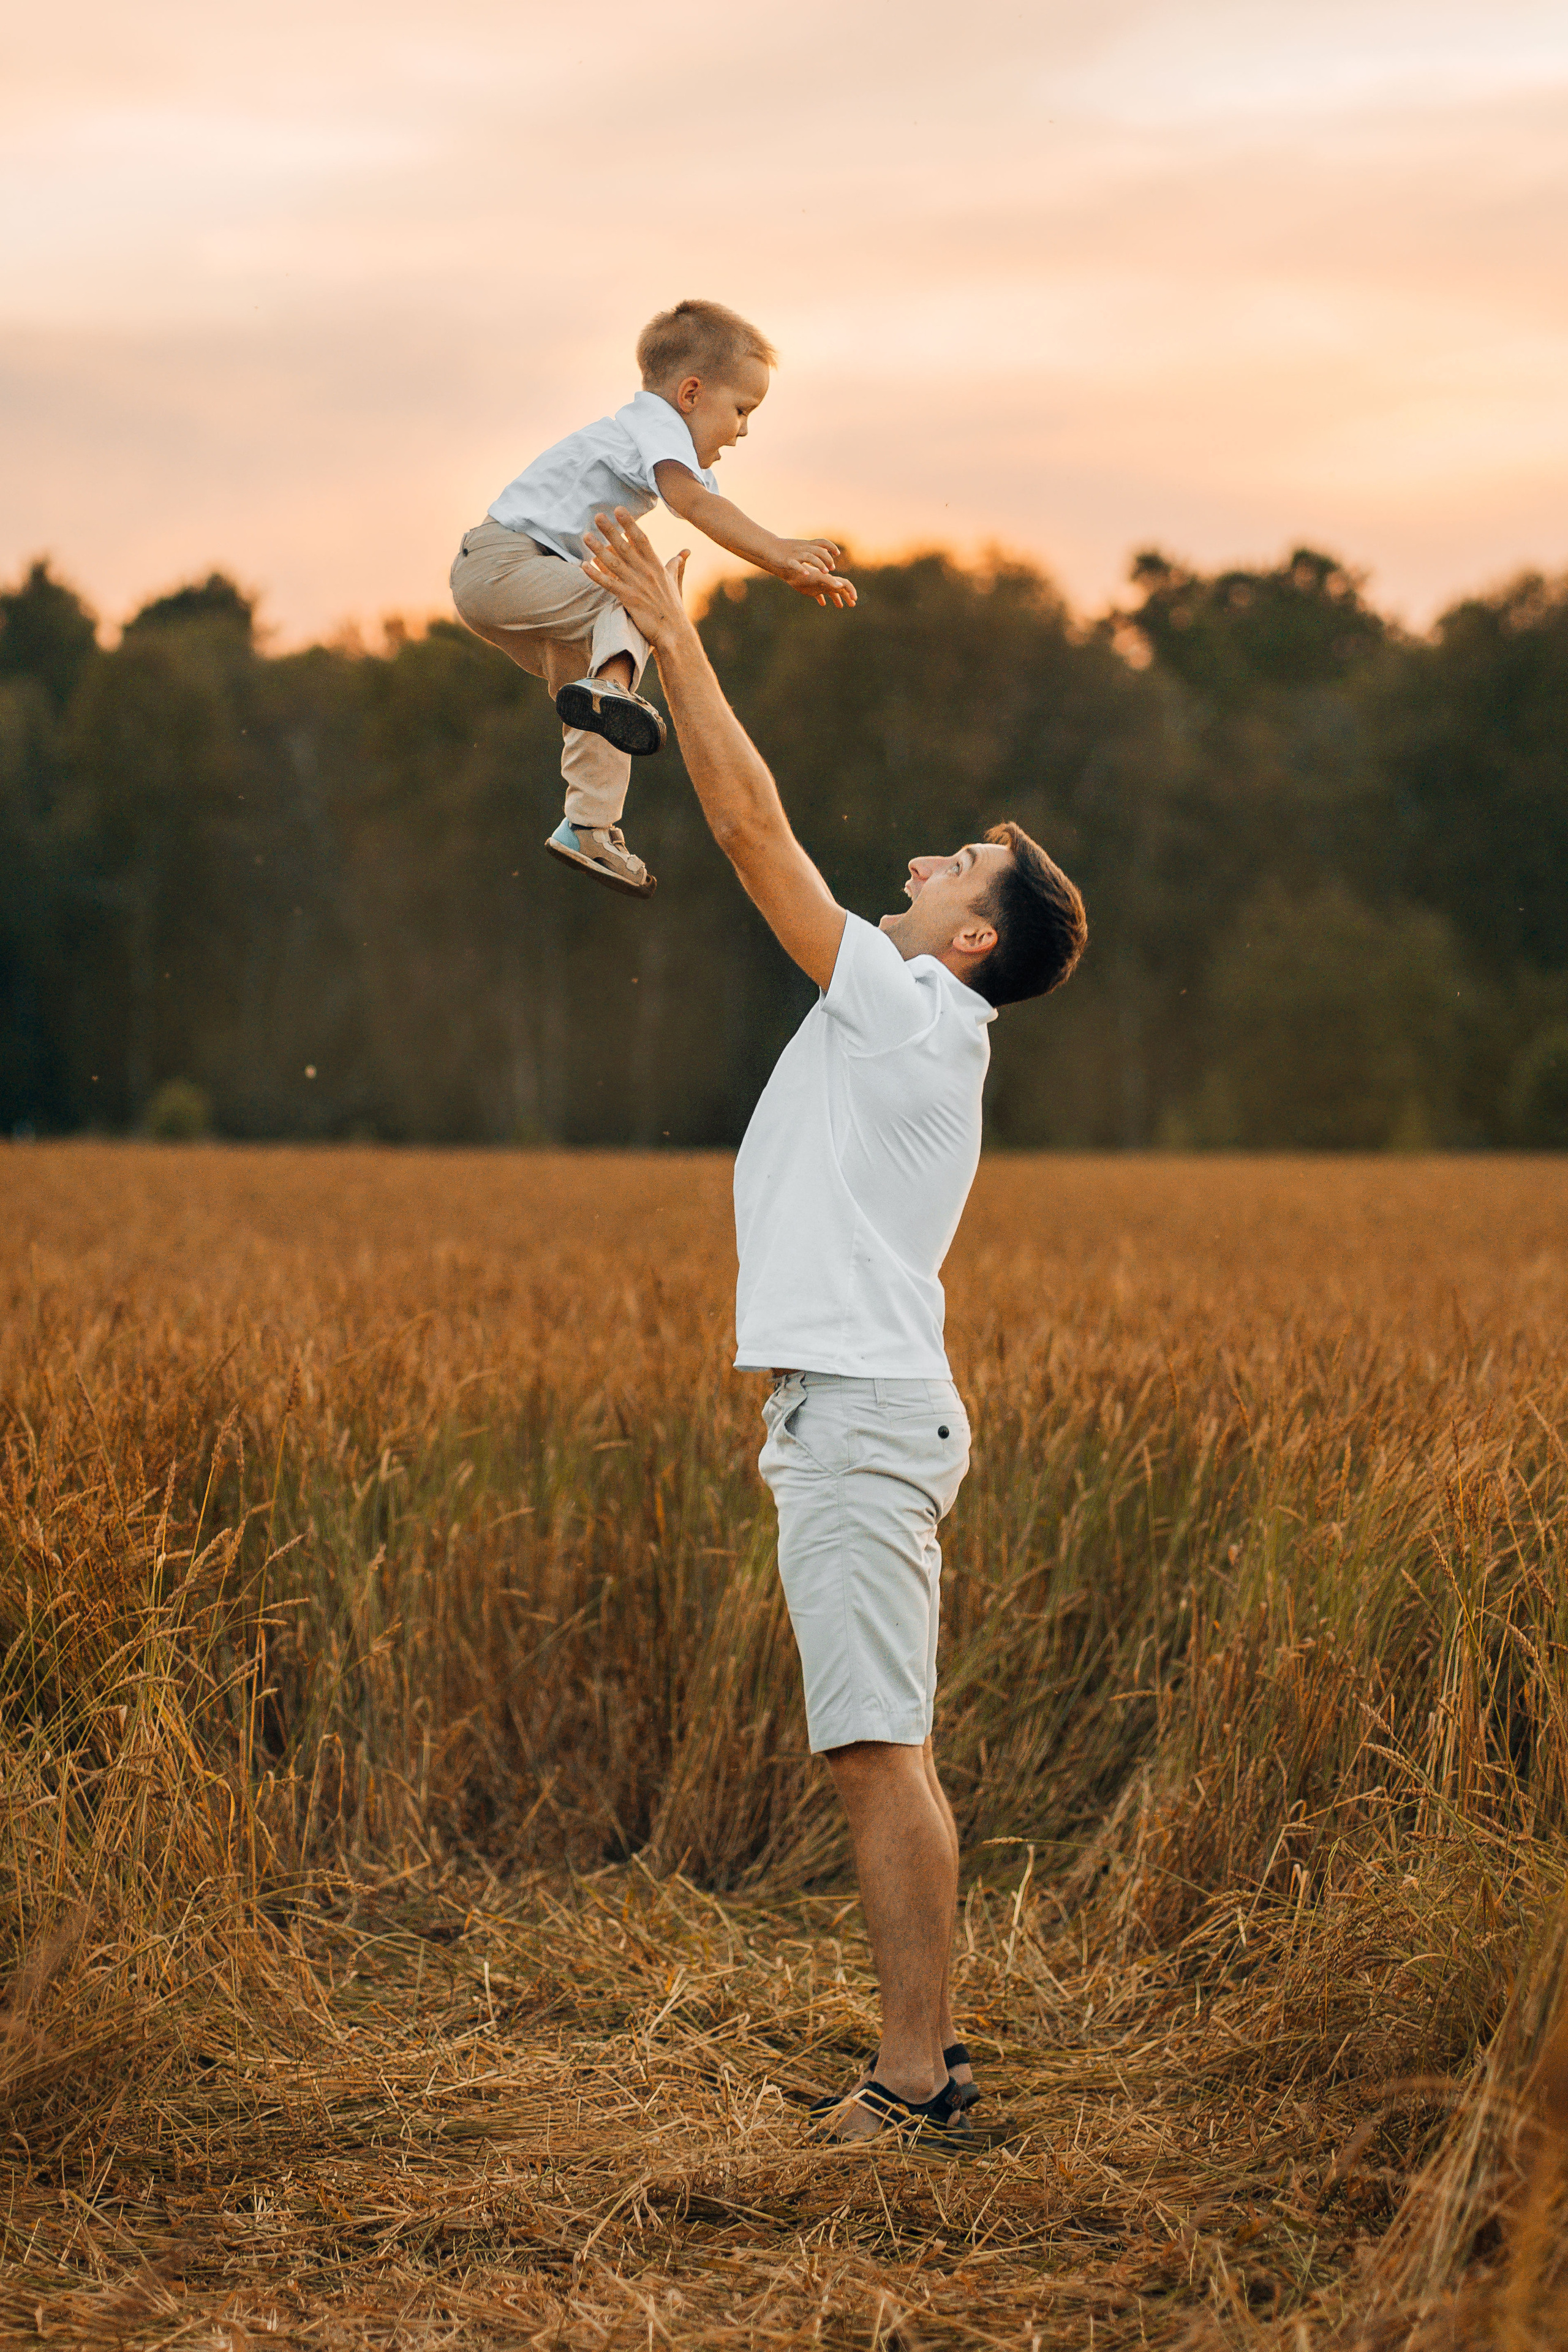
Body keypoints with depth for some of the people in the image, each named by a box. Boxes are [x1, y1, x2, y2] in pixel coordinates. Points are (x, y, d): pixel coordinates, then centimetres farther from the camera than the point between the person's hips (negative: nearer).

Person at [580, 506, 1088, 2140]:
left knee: (879, 1749, -11)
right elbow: (752, 837, 24)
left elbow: (757, 832, -10)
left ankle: (917, 2076, -9)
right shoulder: (892, 1015, 18)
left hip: (865, 1416, -11)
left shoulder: (916, 1009, -8)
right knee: (880, 1751, 11)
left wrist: (674, 638, -6)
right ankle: (923, 2051, 16)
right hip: (849, 1410, 11)